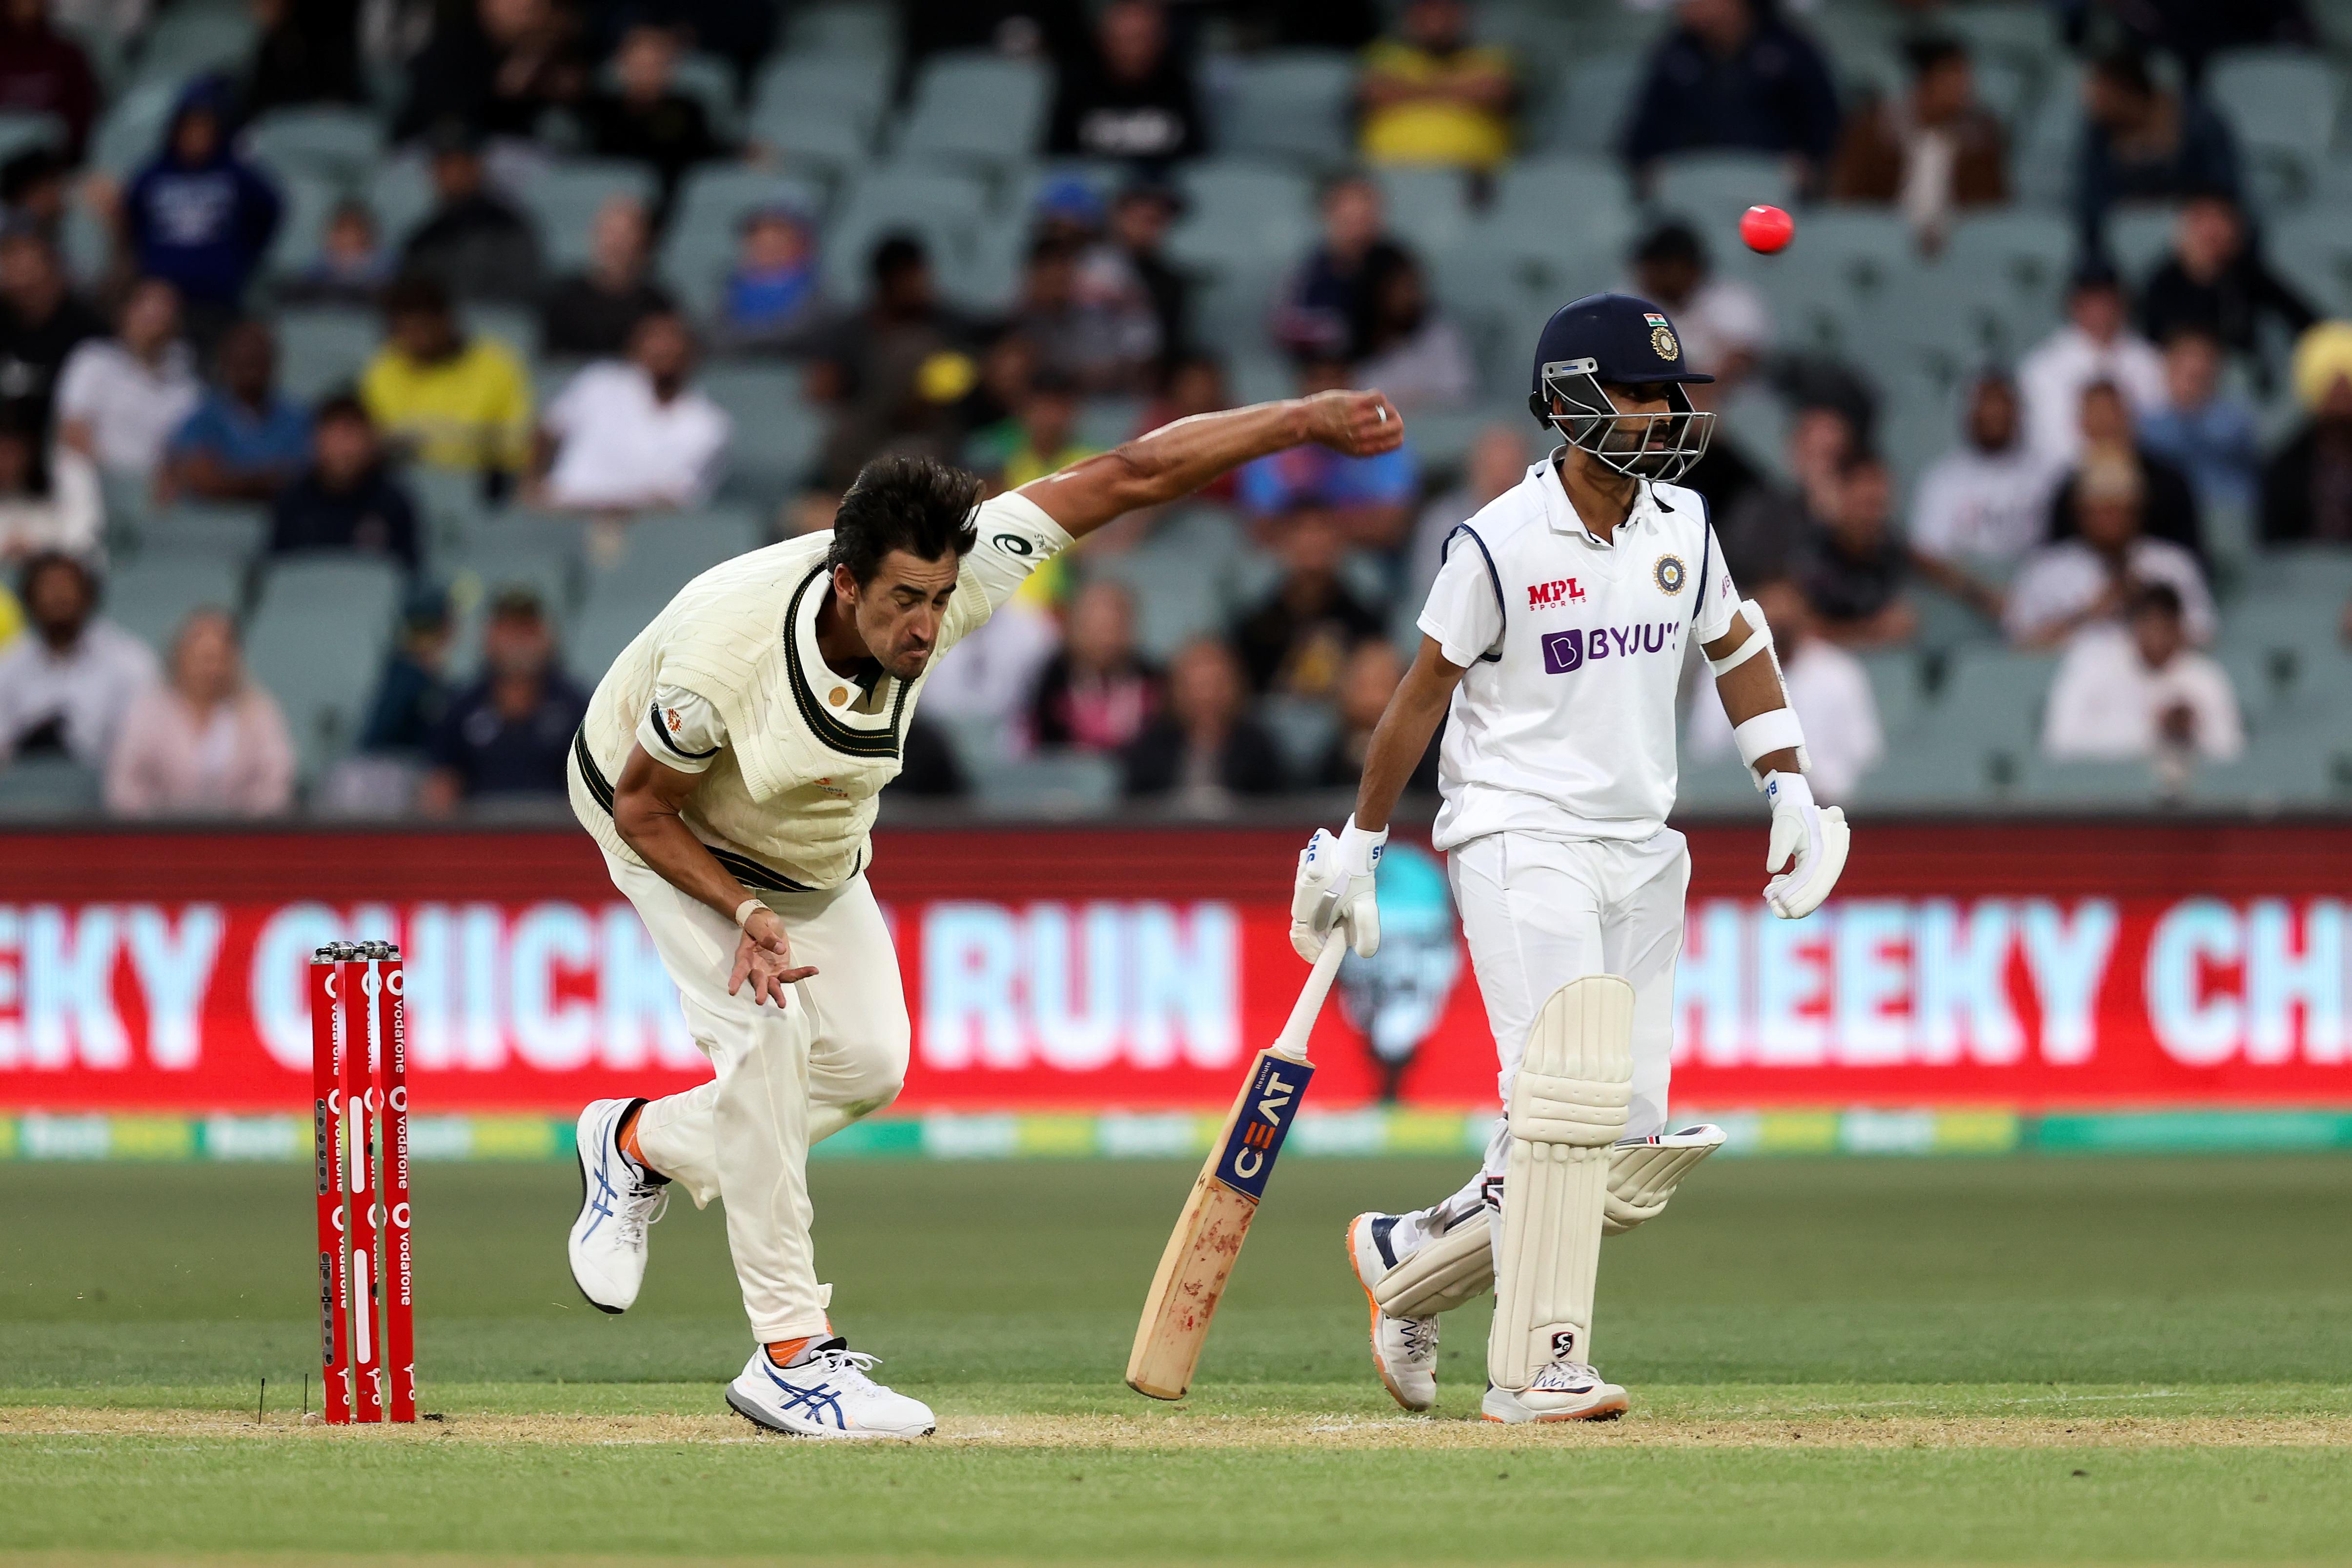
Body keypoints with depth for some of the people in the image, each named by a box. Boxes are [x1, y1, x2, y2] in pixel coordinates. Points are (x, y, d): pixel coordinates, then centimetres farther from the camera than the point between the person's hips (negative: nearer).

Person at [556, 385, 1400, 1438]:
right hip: (667, 824, -6)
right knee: (765, 1034, -22)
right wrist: (746, 914, -38)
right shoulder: (726, 648, -42)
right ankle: (792, 1356, -17)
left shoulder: (948, 586, -32)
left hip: (813, 853, 6)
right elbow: (643, 809, -25)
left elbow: (1124, 478, -30)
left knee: (865, 1063, 1)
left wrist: (1305, 420, -33)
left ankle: (640, 1144, 26)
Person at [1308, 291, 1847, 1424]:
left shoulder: (1680, 525, 6)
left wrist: (1788, 786, 12)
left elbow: (1736, 646, 22)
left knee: (1626, 1157, 2)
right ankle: (1534, 1367, -17)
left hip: (1642, 853, 6)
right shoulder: (1500, 544, -11)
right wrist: (1355, 851, 1)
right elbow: (1424, 691, -3)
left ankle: (1411, 1258, 21)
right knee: (1571, 1097, -21)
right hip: (1521, 839, -6)